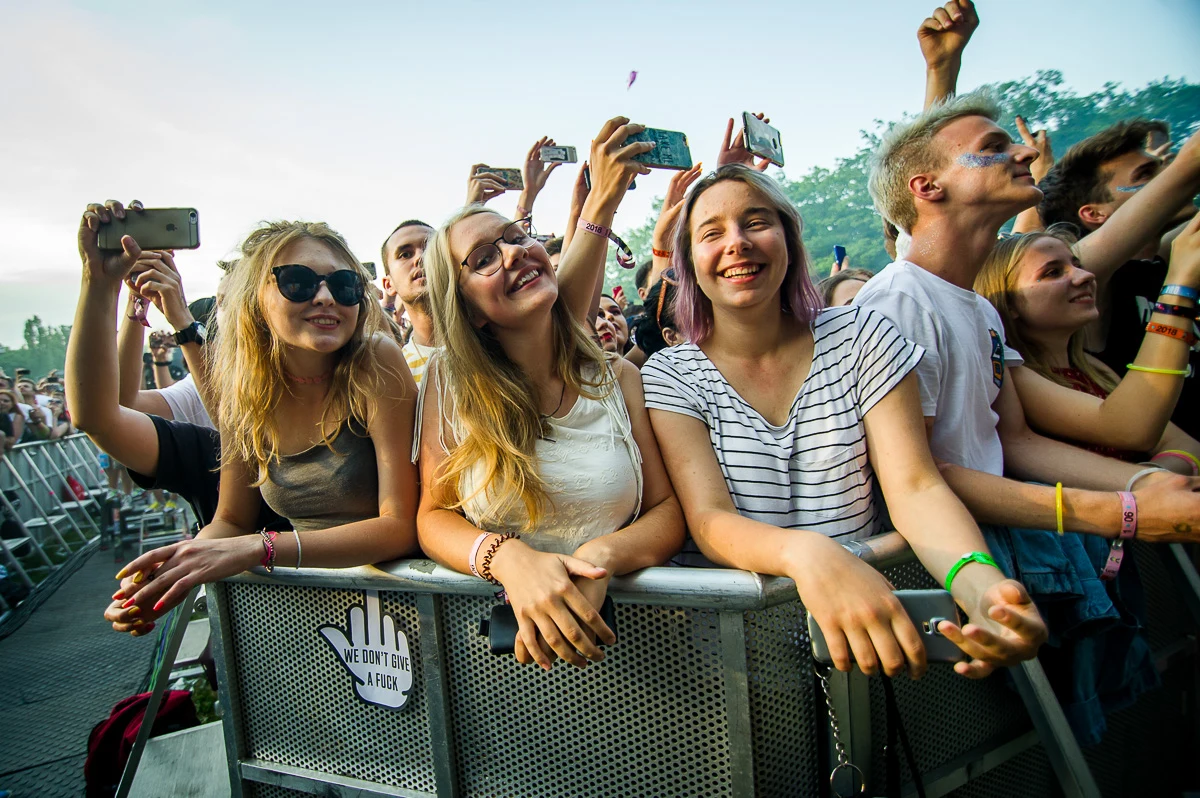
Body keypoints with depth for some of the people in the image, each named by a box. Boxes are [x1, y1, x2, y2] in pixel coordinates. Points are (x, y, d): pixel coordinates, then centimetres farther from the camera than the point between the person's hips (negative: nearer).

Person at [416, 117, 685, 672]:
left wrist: (600, 555, -19)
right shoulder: (450, 382, 0)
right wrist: (509, 559, -20)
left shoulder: (619, 379, 2)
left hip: (615, 631, 1)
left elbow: (669, 510, 2)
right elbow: (433, 515, 0)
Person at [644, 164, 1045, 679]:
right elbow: (708, 518, -15)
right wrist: (804, 552, -37)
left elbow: (916, 486, -5)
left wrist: (980, 582, -26)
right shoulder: (670, 376, -3)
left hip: (874, 615, 3)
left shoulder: (861, 338, 2)